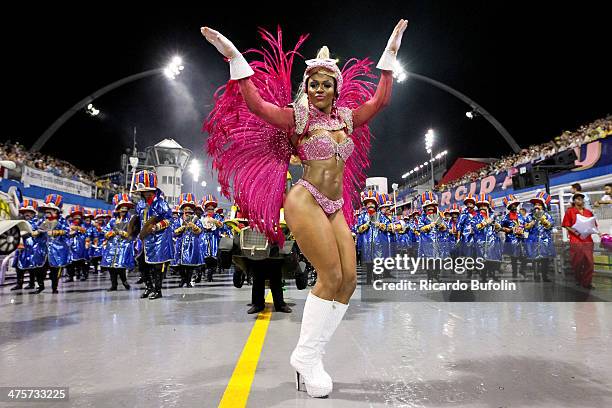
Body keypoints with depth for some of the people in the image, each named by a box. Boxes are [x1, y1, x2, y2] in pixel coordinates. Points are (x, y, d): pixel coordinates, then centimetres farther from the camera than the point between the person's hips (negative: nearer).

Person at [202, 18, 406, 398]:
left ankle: (311, 356, 9)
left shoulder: (346, 118, 16)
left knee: (349, 278, -1)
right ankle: (306, 356, 3)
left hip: (335, 207, 7)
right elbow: (255, 103, -8)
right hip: (306, 202, -7)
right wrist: (235, 58, -10)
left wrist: (391, 53, 22)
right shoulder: (297, 117, 1)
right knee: (331, 277, -13)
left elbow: (380, 99, 19)